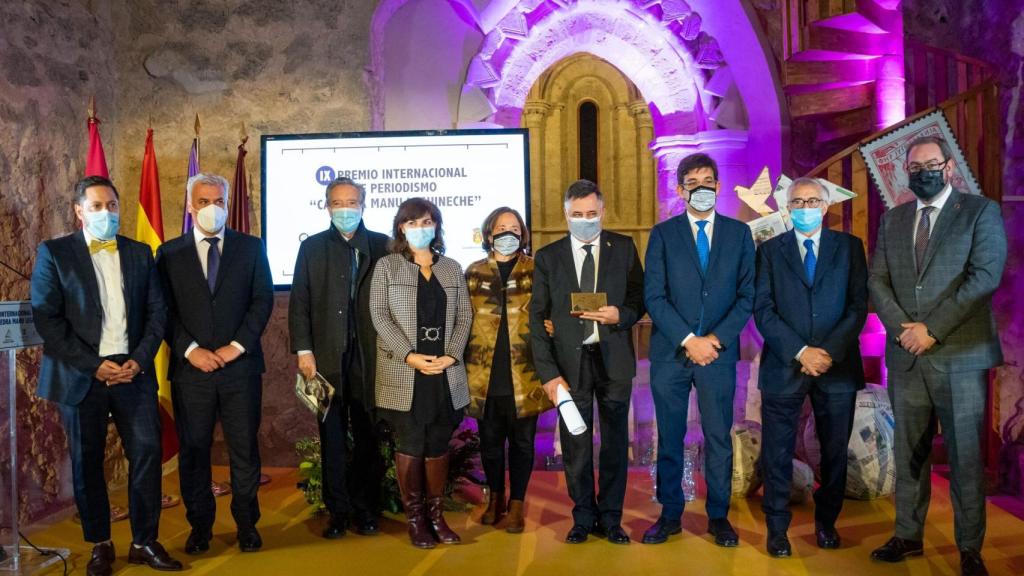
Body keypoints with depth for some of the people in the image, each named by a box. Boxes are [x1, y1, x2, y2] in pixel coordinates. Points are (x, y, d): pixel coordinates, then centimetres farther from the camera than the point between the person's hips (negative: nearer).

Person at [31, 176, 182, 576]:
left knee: (147, 452, -1)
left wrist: (139, 361, -7)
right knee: (87, 462, 7)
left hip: (133, 371, 2)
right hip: (82, 375, -2)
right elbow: (47, 319, -6)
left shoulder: (140, 254, 10)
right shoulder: (54, 253, 1)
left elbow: (157, 312, 7)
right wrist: (93, 366, -12)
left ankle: (144, 542, 11)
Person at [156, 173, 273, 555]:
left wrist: (237, 345, -8)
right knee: (193, 451, 8)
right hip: (191, 367, 0)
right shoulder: (169, 253, 7)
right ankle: (200, 526, 22)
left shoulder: (251, 247, 8)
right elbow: (165, 310, 2)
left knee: (245, 449, 5)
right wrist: (190, 350, -10)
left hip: (240, 366, 0)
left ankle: (247, 524, 18)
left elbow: (263, 300, 1)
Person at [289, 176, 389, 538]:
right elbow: (299, 303, 4)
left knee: (368, 436, 6)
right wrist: (303, 350, -4)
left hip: (370, 357, 0)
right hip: (327, 357, 1)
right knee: (333, 437, 6)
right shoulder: (312, 247, 9)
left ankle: (365, 509, 18)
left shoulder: (382, 246, 6)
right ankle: (338, 511, 16)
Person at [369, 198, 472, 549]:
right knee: (409, 446, 1)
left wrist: (451, 355, -8)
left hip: (444, 372, 3)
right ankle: (415, 519, 10)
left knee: (438, 445, 7)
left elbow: (464, 315, 8)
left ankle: (436, 516, 16)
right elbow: (379, 315, -4)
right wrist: (409, 355, -15)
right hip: (403, 372, -3)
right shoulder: (387, 266, 4)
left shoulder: (452, 268, 13)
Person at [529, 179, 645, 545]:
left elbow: (639, 299, 9)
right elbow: (537, 318, 1)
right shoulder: (547, 257, 3)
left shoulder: (623, 248, 4)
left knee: (615, 442, 8)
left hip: (613, 359, 0)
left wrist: (621, 316, -15)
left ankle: (610, 518, 22)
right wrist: (548, 373, -6)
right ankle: (583, 518, 22)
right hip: (570, 362, 0)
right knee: (575, 445, 6)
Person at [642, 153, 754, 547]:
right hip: (670, 352, 0)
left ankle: (718, 517, 20)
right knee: (669, 438, 7)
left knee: (719, 437, 7)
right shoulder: (663, 234, 4)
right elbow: (654, 296, -4)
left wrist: (716, 338, -10)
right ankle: (670, 515, 20)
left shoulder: (739, 233, 7)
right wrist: (688, 340, -12)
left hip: (719, 352, 1)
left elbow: (748, 294, 2)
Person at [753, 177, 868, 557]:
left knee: (835, 451, 10)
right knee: (777, 453, 2)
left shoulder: (849, 246, 8)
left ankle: (826, 522, 27)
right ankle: (777, 528, 15)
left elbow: (858, 305, 0)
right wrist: (801, 352, -13)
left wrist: (830, 352, -12)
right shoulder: (770, 250, 6)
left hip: (838, 366, 1)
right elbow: (763, 309, -2)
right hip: (784, 366, -1)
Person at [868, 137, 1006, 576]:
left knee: (965, 455, 3)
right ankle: (908, 535, 21)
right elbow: (877, 281, 7)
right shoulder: (893, 220, 14)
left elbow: (985, 277, -10)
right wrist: (902, 327, -10)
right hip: (904, 355, 4)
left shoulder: (981, 212, 1)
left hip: (959, 354, -4)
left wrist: (932, 330, -15)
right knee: (909, 453, 10)